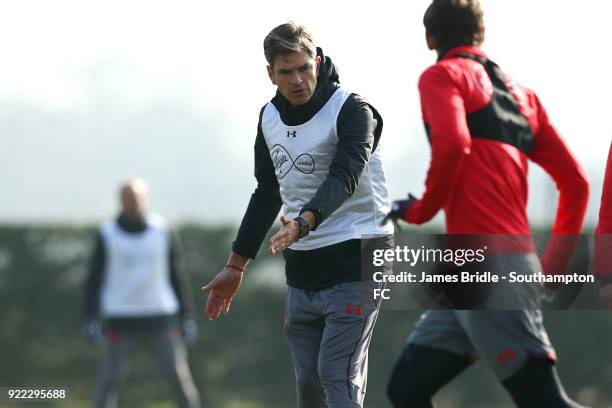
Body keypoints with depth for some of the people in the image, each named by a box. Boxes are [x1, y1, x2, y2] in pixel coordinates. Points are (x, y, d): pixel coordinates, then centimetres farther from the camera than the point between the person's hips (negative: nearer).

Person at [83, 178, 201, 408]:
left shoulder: (162, 232, 6)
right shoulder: (107, 235, 1)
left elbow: (176, 276, 11)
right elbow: (94, 280, 2)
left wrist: (188, 317, 7)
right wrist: (91, 320, -9)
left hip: (159, 319, 1)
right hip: (122, 320, -1)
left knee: (180, 376, -3)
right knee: (110, 380, -5)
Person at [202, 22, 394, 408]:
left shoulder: (351, 109, -13)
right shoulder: (270, 116, 9)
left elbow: (343, 179, -28)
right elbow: (267, 193, 19)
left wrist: (303, 223, -46)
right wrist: (235, 266, 20)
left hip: (353, 261, -7)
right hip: (300, 268, 7)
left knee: (337, 376, -14)